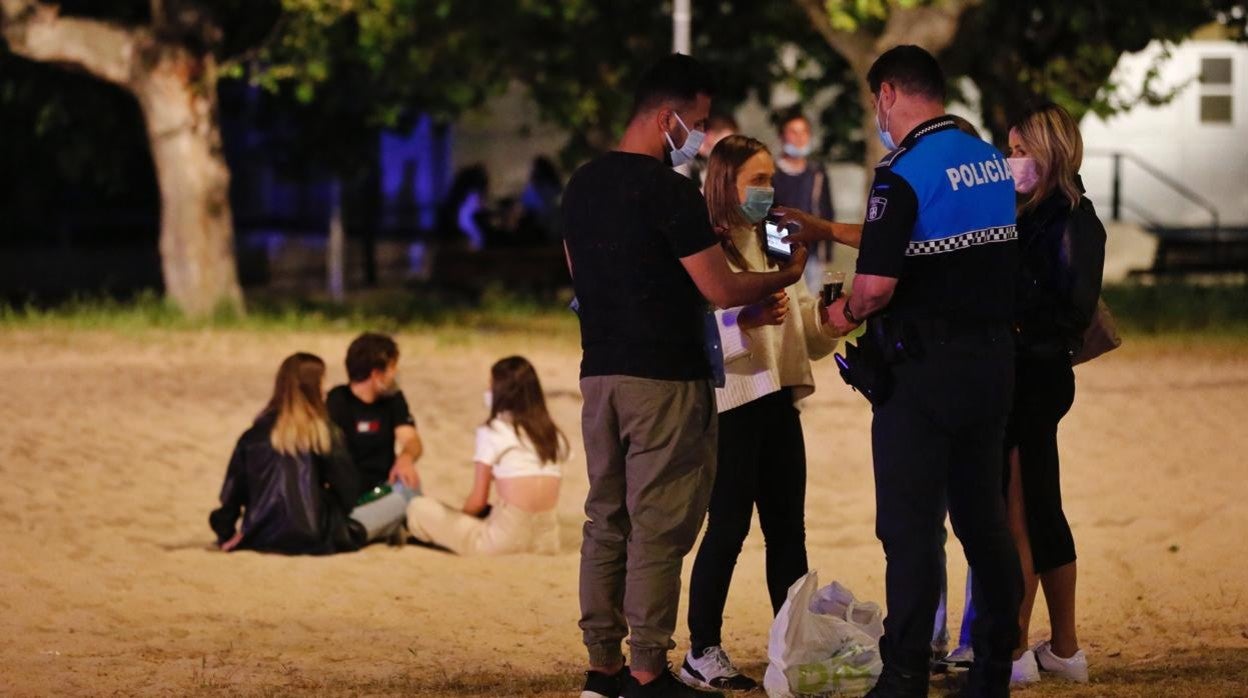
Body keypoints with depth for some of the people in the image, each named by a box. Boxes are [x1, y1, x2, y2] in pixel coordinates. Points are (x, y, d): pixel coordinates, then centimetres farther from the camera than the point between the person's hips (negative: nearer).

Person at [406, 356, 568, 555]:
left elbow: (478, 501, 0)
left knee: (418, 508, 5)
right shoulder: (552, 435, 14)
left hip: (506, 539, -6)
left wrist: (457, 520, 20)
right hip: (547, 540, 6)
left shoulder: (493, 431, -1)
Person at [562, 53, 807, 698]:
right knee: (658, 526, -4)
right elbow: (720, 288, -14)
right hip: (664, 378, -8)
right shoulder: (668, 190, -15)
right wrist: (784, 277, 4)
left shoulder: (582, 185, 10)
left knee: (606, 519, 12)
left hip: (600, 372, 8)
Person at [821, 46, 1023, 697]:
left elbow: (877, 283, -23)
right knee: (983, 516, 14)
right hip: (992, 358, 7)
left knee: (911, 526, -3)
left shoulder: (904, 174, -16)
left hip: (924, 368, -7)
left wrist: (848, 313, 1)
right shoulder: (993, 162, 8)